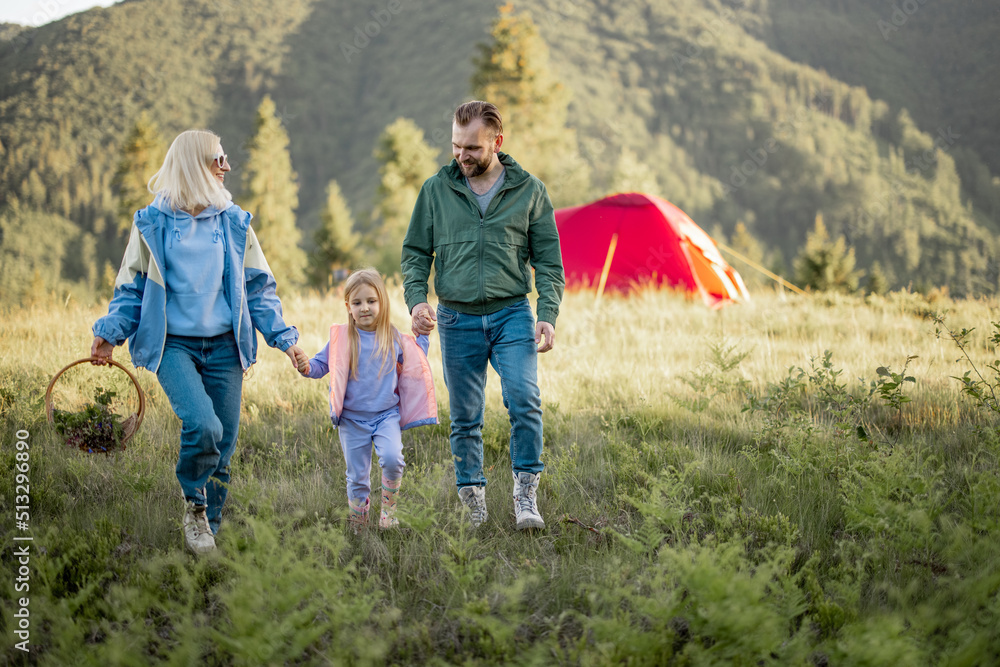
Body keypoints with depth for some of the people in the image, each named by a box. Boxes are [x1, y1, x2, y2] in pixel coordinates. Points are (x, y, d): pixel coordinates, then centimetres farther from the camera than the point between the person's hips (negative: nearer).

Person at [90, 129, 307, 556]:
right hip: (173, 345, -3)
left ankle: (207, 529, 19)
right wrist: (110, 334, -5)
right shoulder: (153, 224, 1)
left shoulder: (233, 223, 8)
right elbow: (132, 287, 7)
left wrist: (284, 338, 5)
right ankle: (193, 502, 4)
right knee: (203, 426, -24)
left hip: (224, 346, 3)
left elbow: (258, 289, 13)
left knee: (223, 444, 2)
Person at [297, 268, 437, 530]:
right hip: (352, 419, 0)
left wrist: (422, 336, 9)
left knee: (392, 459, -25)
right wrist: (307, 367, -19)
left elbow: (415, 365, 18)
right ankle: (358, 525, 26)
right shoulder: (341, 338, -3)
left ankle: (388, 507, 0)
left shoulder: (394, 339, 2)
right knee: (357, 477, 7)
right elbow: (322, 365, 2)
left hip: (387, 415, 0)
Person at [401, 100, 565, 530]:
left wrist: (548, 315, -7)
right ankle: (473, 500, 16)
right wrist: (416, 300, -7)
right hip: (457, 318, 1)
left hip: (512, 315, -1)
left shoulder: (529, 191, 4)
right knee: (465, 418, 6)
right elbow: (415, 253, 10)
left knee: (524, 400, -18)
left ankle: (526, 494, -9)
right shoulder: (436, 190, 6)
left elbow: (548, 260, 5)